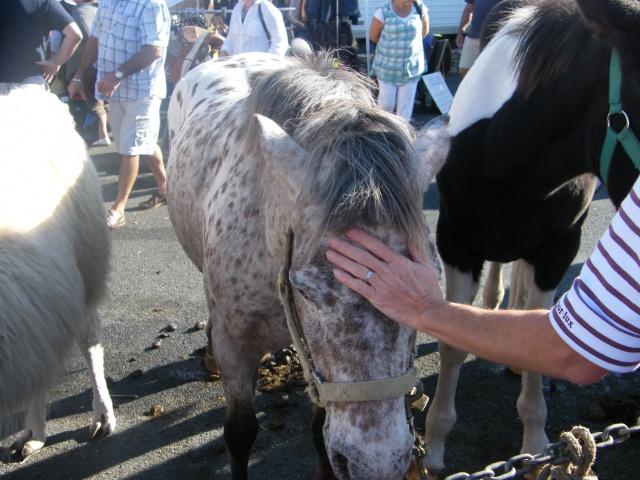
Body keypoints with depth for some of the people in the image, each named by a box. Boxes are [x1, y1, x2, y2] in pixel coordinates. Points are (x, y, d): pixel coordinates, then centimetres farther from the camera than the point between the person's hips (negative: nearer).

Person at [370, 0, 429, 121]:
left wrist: (408, 43, 8)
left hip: (411, 66, 2)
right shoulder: (383, 12, -13)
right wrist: (391, 46, 6)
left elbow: (424, 30, 10)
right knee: (387, 103, 4)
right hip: (387, 66, -2)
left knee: (406, 106, 5)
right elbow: (373, 36, -2)